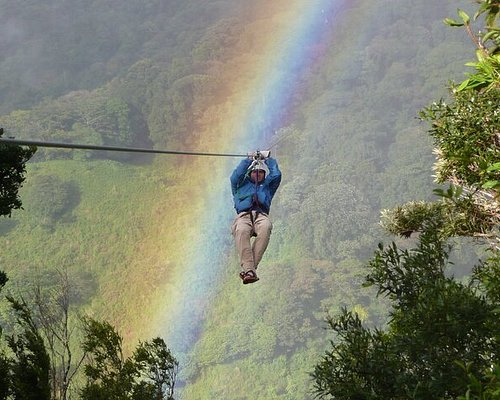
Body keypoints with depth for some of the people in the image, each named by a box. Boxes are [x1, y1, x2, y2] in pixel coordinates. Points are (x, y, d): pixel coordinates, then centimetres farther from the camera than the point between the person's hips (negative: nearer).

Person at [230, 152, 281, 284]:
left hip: (261, 215, 1)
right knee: (241, 231, -39)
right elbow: (235, 177, 14)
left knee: (266, 228, -39)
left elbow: (276, 175, 22)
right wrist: (249, 160, 22)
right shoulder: (242, 185, 33)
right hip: (244, 215, -1)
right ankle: (249, 270, -50)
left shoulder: (267, 185, 36)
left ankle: (248, 268, -43)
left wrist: (267, 159, 35)